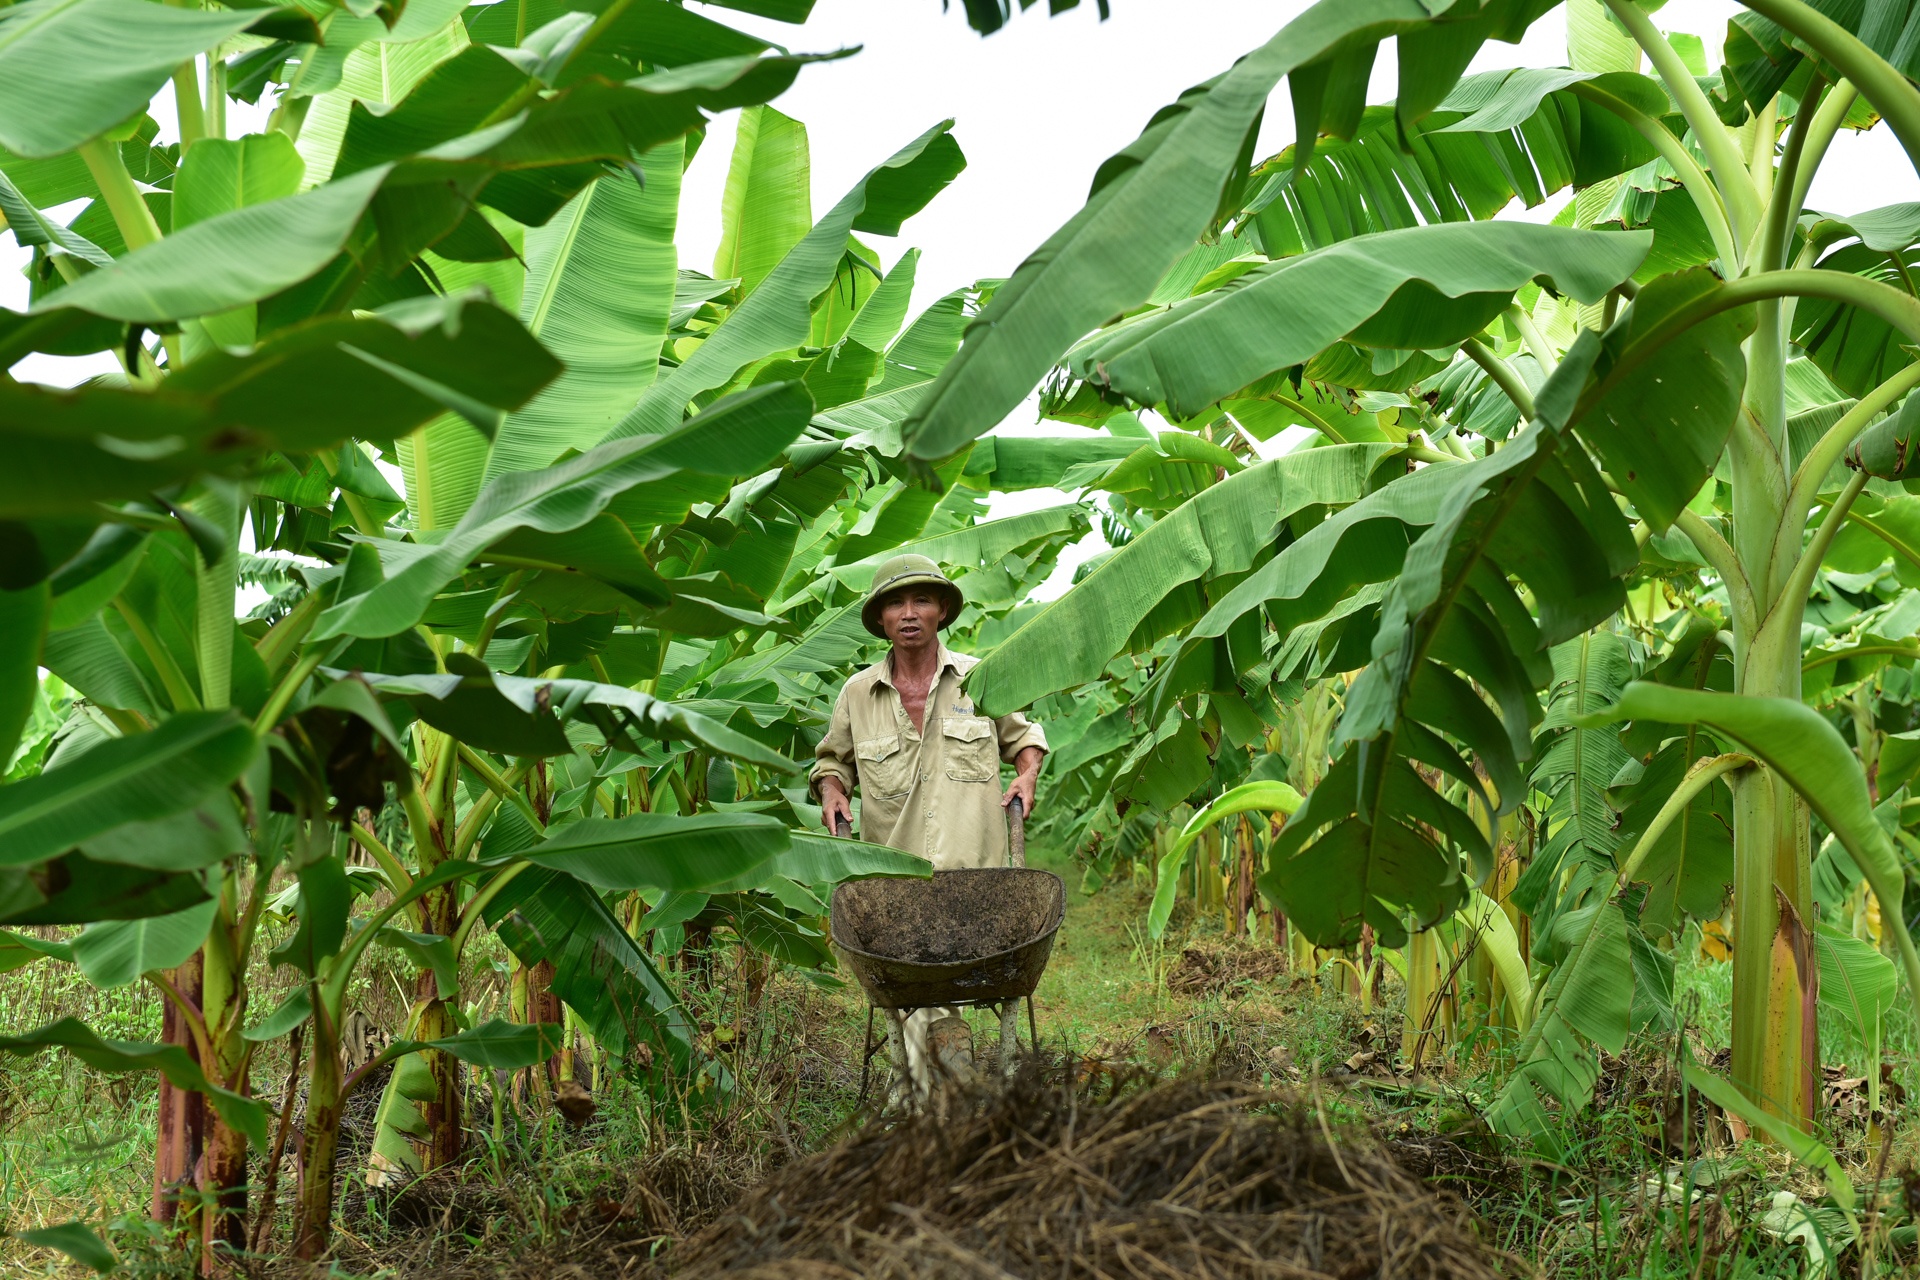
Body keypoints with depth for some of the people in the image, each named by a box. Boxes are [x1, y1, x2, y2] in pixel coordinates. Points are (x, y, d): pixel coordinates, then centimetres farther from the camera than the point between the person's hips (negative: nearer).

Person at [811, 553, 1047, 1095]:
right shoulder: (857, 694, 10)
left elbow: (1022, 732, 26)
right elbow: (833, 758, 27)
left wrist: (1027, 774, 8)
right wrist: (831, 790, 7)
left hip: (974, 871, 0)